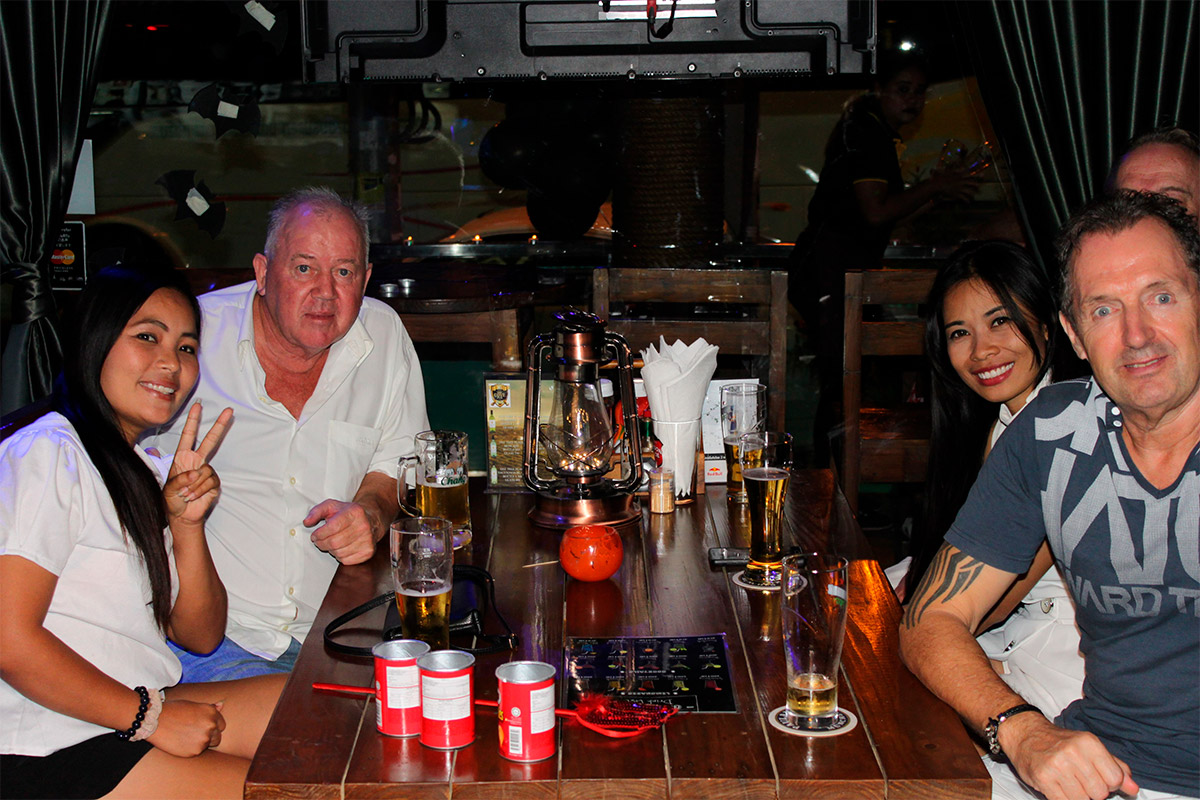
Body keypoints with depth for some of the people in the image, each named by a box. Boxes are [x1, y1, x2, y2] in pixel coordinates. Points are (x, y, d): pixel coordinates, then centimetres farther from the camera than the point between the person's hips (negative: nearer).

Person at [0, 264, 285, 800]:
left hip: (137, 711, 9)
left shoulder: (148, 474, 16)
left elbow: (200, 636, 11)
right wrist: (153, 716, -14)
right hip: (52, 750, -9)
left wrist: (188, 522, -5)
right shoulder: (48, 454, -12)